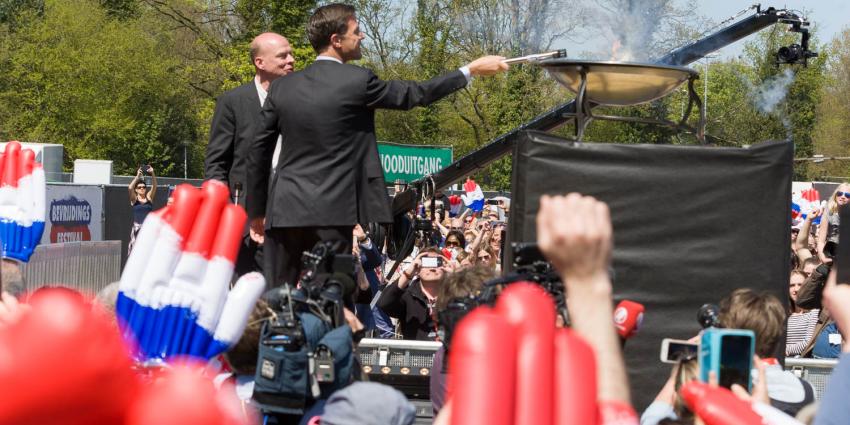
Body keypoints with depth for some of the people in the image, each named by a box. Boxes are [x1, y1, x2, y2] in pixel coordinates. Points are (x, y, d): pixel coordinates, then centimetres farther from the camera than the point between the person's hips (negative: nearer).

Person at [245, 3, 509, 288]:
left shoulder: (282, 87, 8)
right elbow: (415, 94, 6)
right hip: (331, 212, -4)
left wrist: (256, 211, 20)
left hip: (284, 211, 4)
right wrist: (471, 70, 18)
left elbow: (259, 150, 11)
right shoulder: (358, 81, -6)